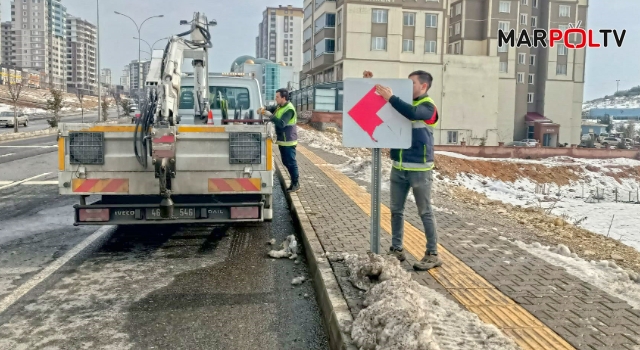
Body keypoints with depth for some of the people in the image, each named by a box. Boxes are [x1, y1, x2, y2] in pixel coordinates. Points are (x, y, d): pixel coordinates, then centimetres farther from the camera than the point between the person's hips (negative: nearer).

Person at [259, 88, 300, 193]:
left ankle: (296, 184, 5)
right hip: (282, 140, 10)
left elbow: (281, 123, -30)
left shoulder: (289, 109, -21)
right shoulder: (280, 106, 8)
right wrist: (264, 109, -3)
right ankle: (293, 181, 25)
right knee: (286, 162, 15)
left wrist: (270, 115, -27)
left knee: (291, 162, -3)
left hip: (288, 141, -10)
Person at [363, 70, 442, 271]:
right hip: (398, 167, 7)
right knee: (396, 210, 11)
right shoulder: (404, 103, 11)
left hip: (419, 169, -6)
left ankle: (433, 254, 12)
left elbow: (412, 114, -30)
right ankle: (396, 250, 22)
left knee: (425, 212, 2)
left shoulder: (427, 107, -8)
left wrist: (391, 98, -30)